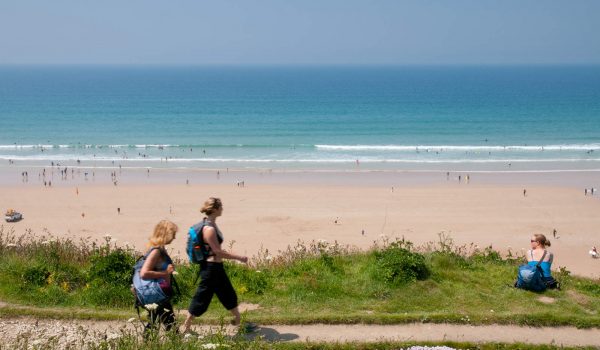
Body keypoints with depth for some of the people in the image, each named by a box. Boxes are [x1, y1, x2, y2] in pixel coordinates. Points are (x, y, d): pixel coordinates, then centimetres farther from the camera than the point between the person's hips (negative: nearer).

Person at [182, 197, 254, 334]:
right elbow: (218, 251, -23)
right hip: (210, 268, -10)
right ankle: (186, 327, 15)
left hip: (217, 267, 10)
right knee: (202, 298, 2)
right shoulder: (209, 229, -23)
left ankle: (239, 322, 29)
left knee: (229, 294, 17)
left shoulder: (212, 225, 6)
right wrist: (239, 258, -18)